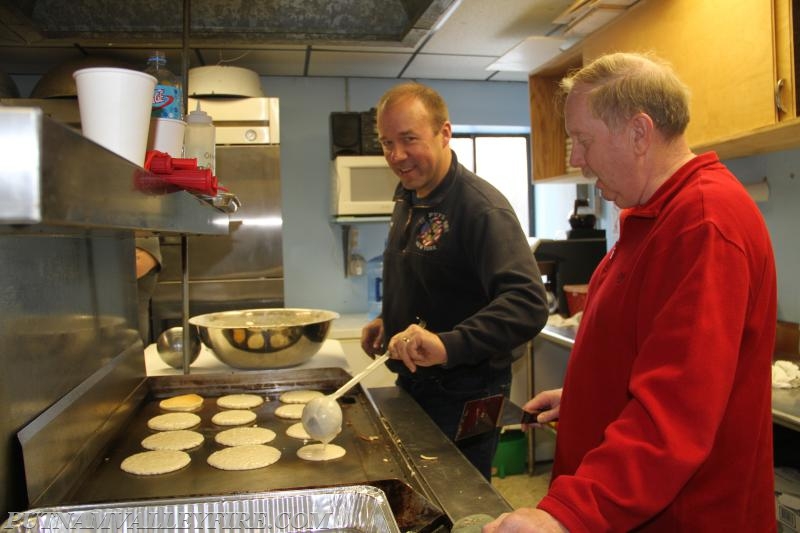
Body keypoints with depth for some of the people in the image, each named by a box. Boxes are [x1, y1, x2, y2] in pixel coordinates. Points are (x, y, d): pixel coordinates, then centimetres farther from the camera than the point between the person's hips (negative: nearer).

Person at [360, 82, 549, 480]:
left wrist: (448, 345, -45)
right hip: (413, 387, 8)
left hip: (463, 400, -8)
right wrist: (388, 321, 6)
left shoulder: (480, 206, -22)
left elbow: (527, 304, -34)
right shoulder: (407, 200, 6)